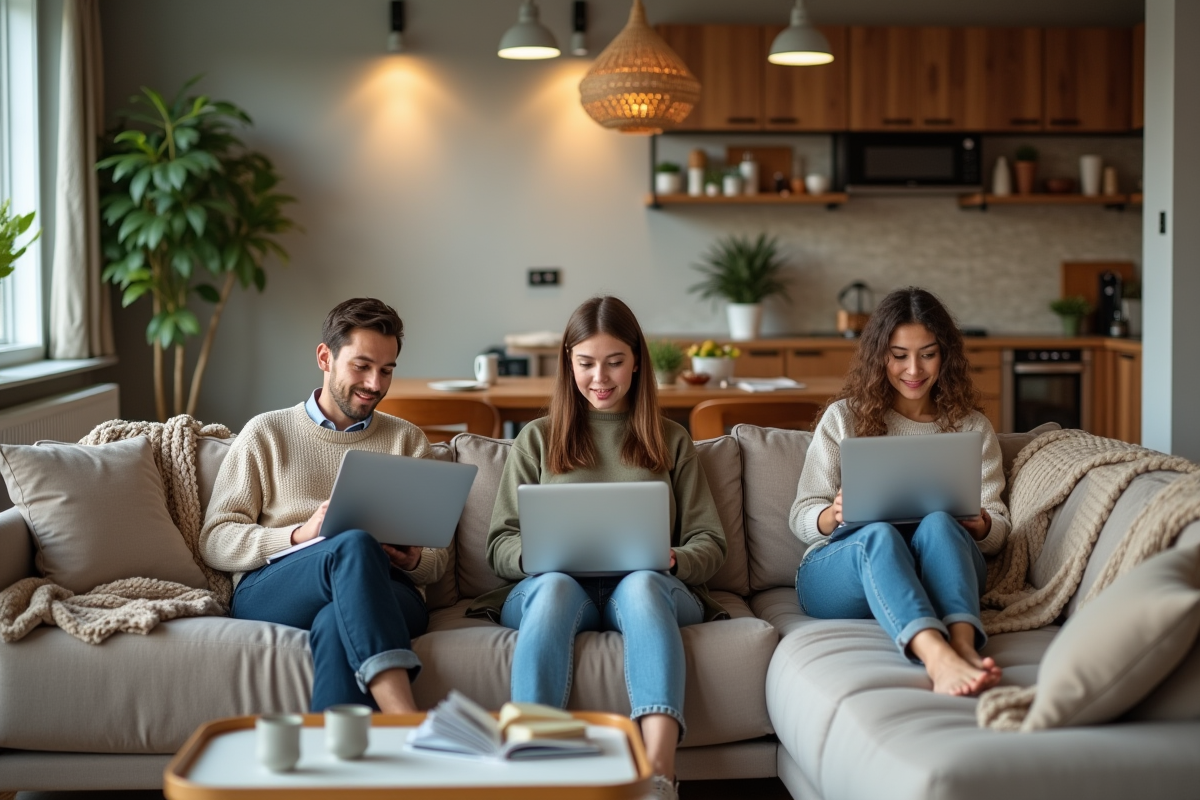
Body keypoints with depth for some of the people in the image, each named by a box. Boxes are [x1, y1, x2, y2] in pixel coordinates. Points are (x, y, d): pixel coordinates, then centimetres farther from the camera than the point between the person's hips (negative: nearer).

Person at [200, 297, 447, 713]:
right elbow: (214, 542, 8)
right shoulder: (265, 433, 18)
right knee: (354, 545, -37)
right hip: (265, 592, -2)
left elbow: (437, 560, 19)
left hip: (383, 592, 2)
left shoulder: (408, 440, 24)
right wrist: (300, 534, -9)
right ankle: (406, 724, -55)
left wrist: (413, 560, -6)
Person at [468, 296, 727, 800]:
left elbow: (710, 545, 15)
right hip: (553, 586, 0)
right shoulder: (537, 440, 21)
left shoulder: (671, 441, 23)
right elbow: (499, 547, 13)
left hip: (647, 586, 0)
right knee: (555, 585, -37)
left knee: (641, 585, -38)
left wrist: (673, 560, -9)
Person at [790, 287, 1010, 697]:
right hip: (836, 567, -1)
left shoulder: (973, 427, 18)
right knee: (878, 533, -36)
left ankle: (963, 647, -59)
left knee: (939, 523, -32)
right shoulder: (843, 417, 14)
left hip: (937, 570, 1)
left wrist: (980, 524, -13)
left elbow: (998, 530, 12)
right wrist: (833, 516, -16)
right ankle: (938, 658, -64)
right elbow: (801, 518, 9)